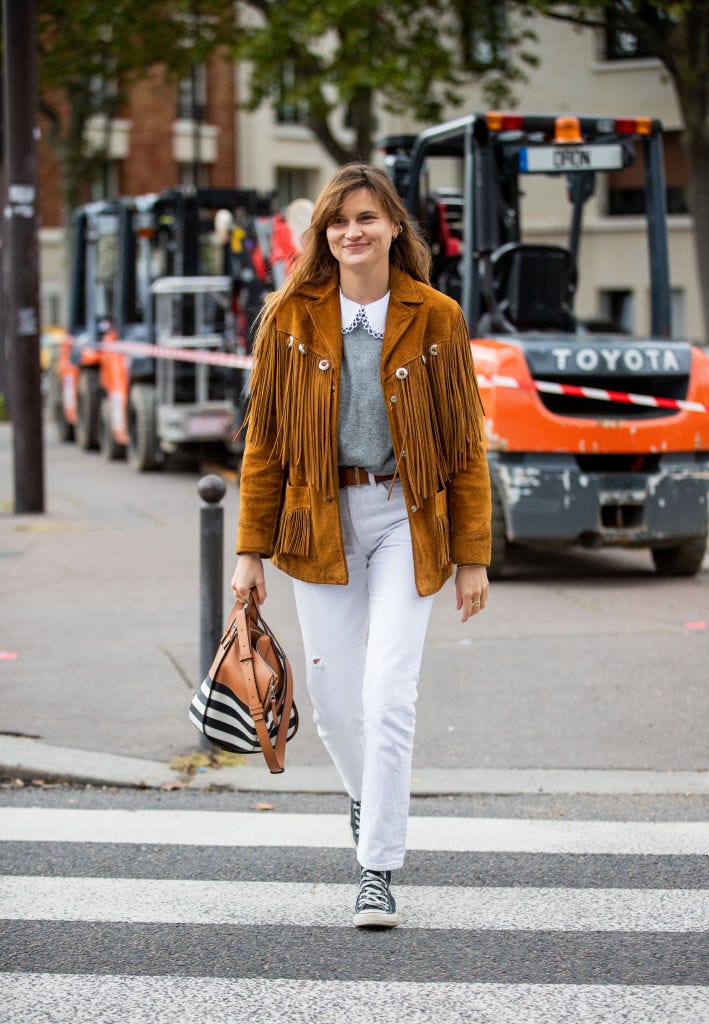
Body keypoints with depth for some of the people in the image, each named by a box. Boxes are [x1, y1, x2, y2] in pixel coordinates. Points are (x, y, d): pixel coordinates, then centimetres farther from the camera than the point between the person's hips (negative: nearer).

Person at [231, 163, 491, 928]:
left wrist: (472, 556, -2)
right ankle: (365, 794, 40)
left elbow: (464, 443, 1)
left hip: (405, 520, -2)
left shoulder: (435, 319, -3)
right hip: (321, 519, 2)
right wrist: (251, 549, 1)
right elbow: (264, 438, 4)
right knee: (334, 700, 7)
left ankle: (377, 872, -2)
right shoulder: (291, 317, -1)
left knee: (389, 699, -11)